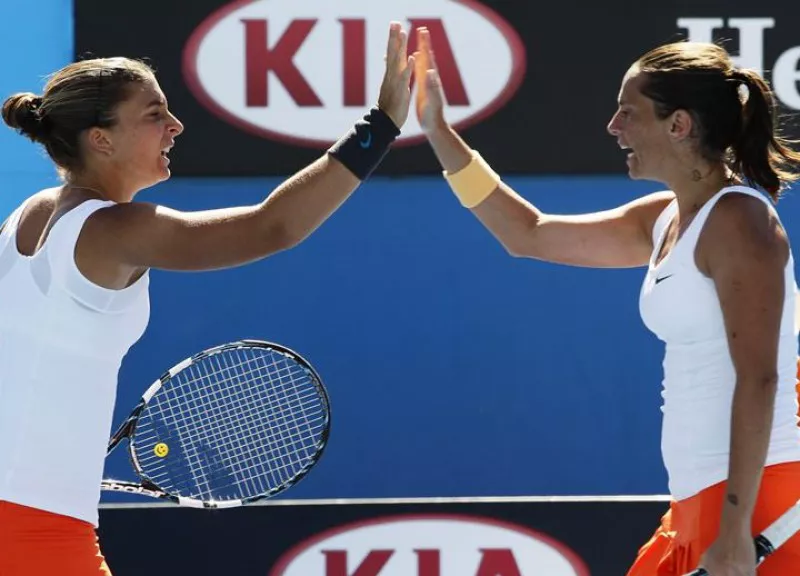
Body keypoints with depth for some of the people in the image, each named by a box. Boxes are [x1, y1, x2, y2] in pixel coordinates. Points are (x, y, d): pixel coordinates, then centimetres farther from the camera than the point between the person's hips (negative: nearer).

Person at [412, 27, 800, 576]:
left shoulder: (737, 220, -12)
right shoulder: (664, 219, 14)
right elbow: (530, 234, 24)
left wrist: (736, 530, -25)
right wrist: (439, 133, 20)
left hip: (754, 495, -9)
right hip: (698, 507, 9)